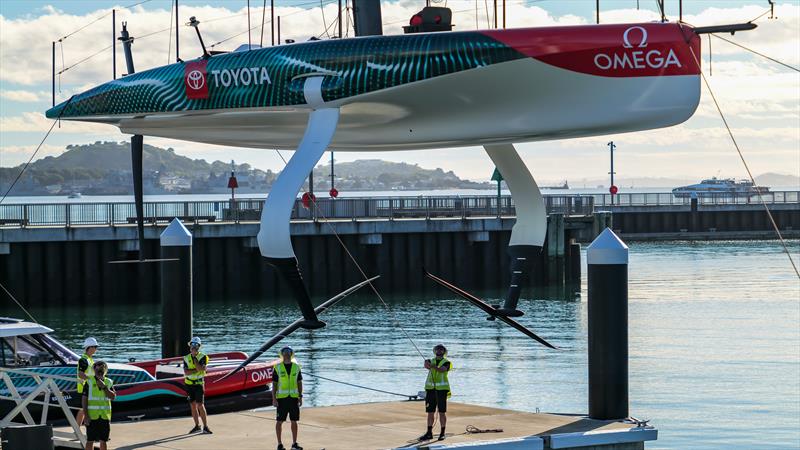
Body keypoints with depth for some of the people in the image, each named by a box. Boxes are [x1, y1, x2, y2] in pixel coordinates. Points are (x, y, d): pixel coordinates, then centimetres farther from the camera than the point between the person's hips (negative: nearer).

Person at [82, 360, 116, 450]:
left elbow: (113, 397, -3)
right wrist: (86, 415, -12)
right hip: (92, 416, -3)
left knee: (103, 441, 8)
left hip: (105, 416, 3)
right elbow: (84, 399, -5)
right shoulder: (89, 381, -2)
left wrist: (104, 387, -16)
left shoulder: (109, 382, 8)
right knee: (90, 441, 0)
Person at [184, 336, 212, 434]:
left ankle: (205, 427, -9)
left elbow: (201, 369, -21)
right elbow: (186, 372, -7)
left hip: (199, 383, -4)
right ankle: (197, 426, 16)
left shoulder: (203, 357, -5)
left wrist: (195, 358, -15)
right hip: (189, 384, 4)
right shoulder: (186, 358, 5)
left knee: (200, 405, -11)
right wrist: (197, 370, -17)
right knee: (192, 405, 7)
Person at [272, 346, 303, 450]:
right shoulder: (277, 368, -2)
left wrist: (300, 397, 3)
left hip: (294, 397, 3)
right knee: (279, 421, 0)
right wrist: (274, 398, -8)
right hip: (281, 398, -3)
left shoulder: (296, 367, 6)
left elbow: (299, 382, 9)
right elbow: (274, 384, -2)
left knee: (294, 421, 6)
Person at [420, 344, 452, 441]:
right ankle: (429, 433, 10)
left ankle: (442, 433, 4)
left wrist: (434, 367, -40)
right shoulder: (431, 361, 11)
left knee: (442, 412, -2)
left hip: (442, 389, -4)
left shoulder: (446, 362, 1)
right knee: (430, 412, 5)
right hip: (430, 388, 4)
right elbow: (426, 365, -12)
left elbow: (442, 369, -20)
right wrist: (427, 364, -37)